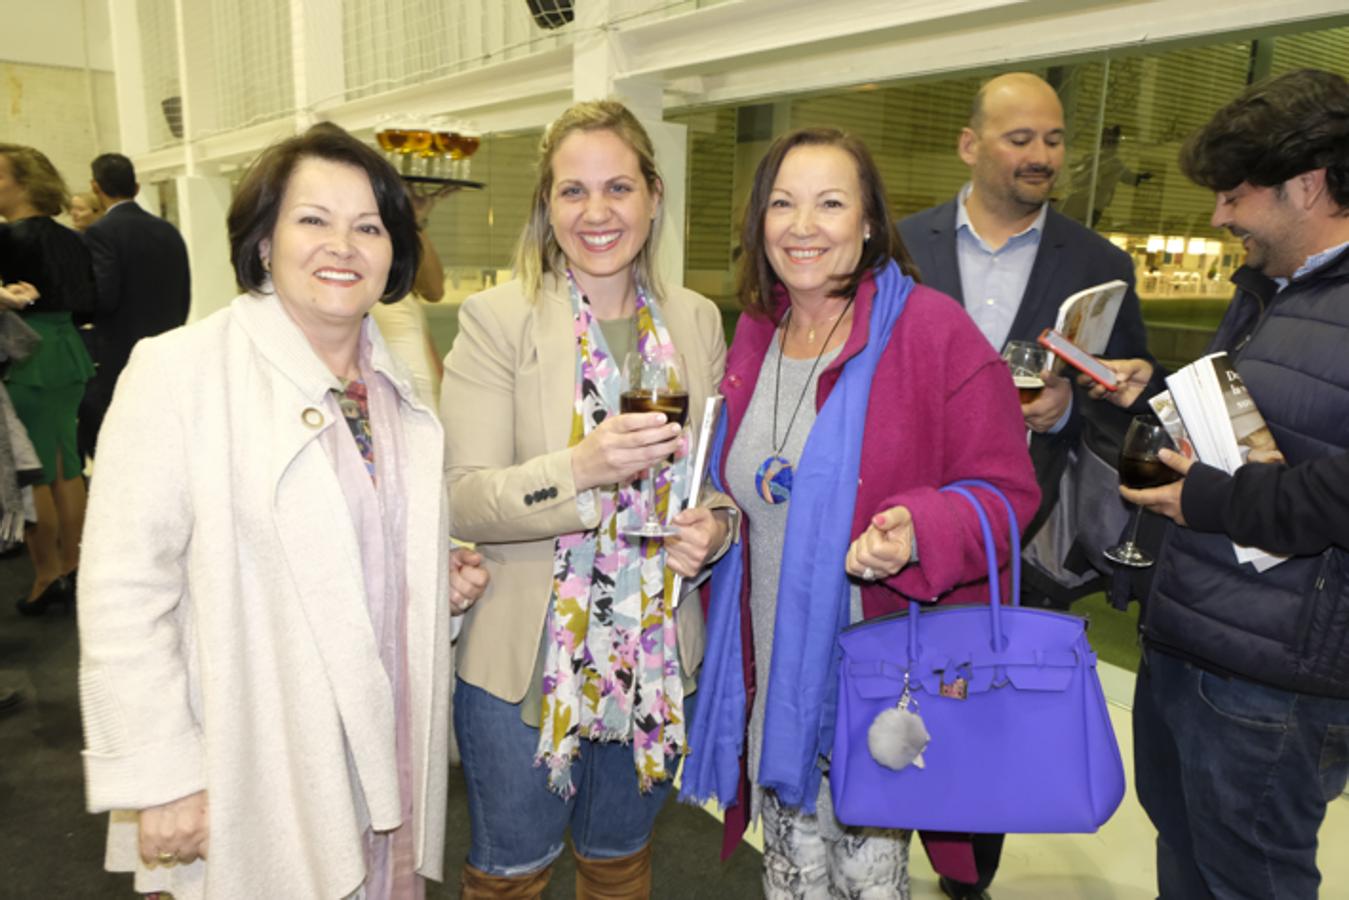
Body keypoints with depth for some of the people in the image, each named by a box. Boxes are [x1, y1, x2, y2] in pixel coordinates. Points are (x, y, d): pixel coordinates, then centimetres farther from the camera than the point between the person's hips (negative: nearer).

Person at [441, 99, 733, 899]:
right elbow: (463, 500, -16)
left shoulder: (697, 321, 2)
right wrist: (579, 470, -33)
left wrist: (715, 524, -11)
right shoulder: (496, 320, -10)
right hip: (523, 657, -3)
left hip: (656, 656, 4)